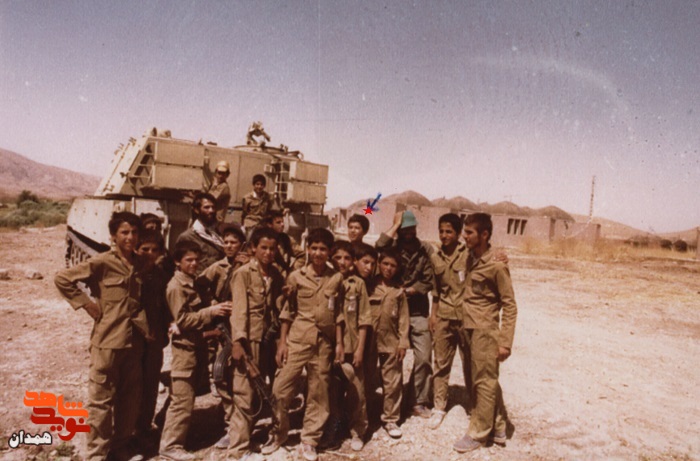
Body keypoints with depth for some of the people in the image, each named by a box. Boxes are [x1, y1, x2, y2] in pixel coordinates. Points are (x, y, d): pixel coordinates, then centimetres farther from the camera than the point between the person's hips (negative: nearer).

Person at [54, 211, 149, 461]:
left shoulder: (139, 264, 7)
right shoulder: (101, 263, -10)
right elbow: (62, 279, -11)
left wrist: (146, 328, 6)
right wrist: (86, 303, -12)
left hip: (134, 341, 6)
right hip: (107, 341, -5)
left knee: (131, 396, 15)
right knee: (101, 399, 7)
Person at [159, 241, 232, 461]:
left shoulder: (193, 283, 12)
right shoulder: (176, 286, -14)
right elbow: (182, 320, -21)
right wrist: (211, 311, -24)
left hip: (196, 346, 9)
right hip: (185, 348, -9)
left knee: (185, 400, 18)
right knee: (182, 401, -3)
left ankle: (176, 439, 31)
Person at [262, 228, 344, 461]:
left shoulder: (337, 278, 3)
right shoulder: (296, 276, -1)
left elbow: (338, 313, 8)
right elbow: (287, 312, 3)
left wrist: (339, 342, 5)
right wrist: (282, 342, -1)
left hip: (324, 343, 1)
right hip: (297, 340, -1)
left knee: (318, 393, 8)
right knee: (281, 389, 1)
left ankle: (309, 440, 25)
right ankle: (278, 433, 26)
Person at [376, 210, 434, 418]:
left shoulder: (426, 250, 2)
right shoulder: (393, 247, 0)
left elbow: (428, 281, 0)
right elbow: (379, 247, -25)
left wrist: (408, 290, -11)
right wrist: (395, 224, -15)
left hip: (418, 312, 1)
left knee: (423, 358, 1)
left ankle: (420, 402, 18)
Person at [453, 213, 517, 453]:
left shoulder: (497, 265, -15)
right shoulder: (470, 259, 6)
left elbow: (509, 306, -12)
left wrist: (505, 342, -14)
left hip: (485, 330, -7)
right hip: (470, 328, 7)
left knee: (484, 382, 5)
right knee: (489, 381, 18)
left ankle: (478, 433, 19)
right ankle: (497, 428, 32)